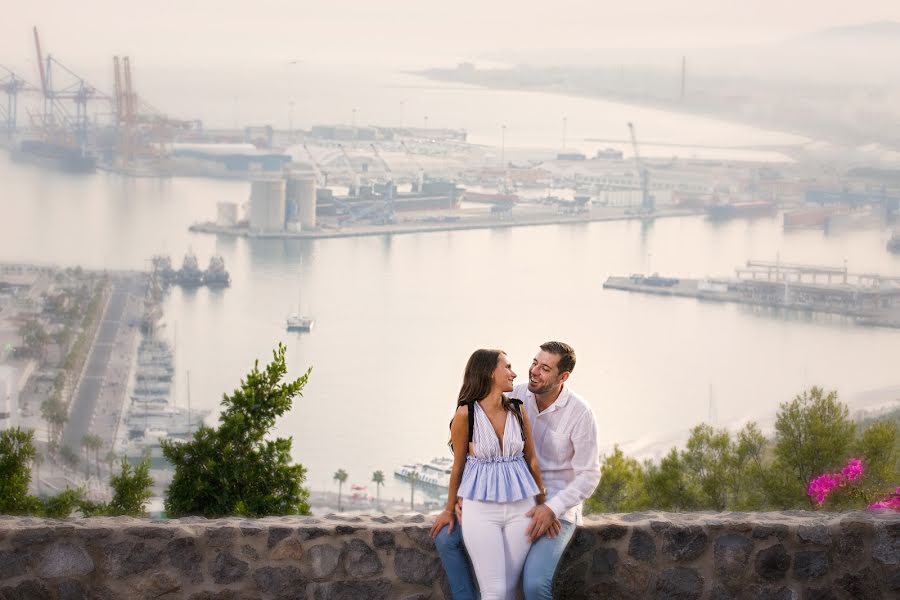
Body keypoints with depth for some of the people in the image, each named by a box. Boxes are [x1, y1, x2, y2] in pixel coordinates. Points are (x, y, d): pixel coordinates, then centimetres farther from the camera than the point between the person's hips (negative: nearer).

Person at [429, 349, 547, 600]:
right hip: (482, 512, -3)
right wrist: (450, 510, 13)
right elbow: (458, 465, 3)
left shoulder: (517, 410, 3)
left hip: (521, 509, 4)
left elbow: (531, 459, 11)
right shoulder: (466, 414, -8)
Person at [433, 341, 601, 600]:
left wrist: (552, 509, -28)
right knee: (446, 536, -6)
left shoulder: (580, 413, -18)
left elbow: (589, 476, -15)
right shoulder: (516, 396, -5)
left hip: (557, 509, -6)